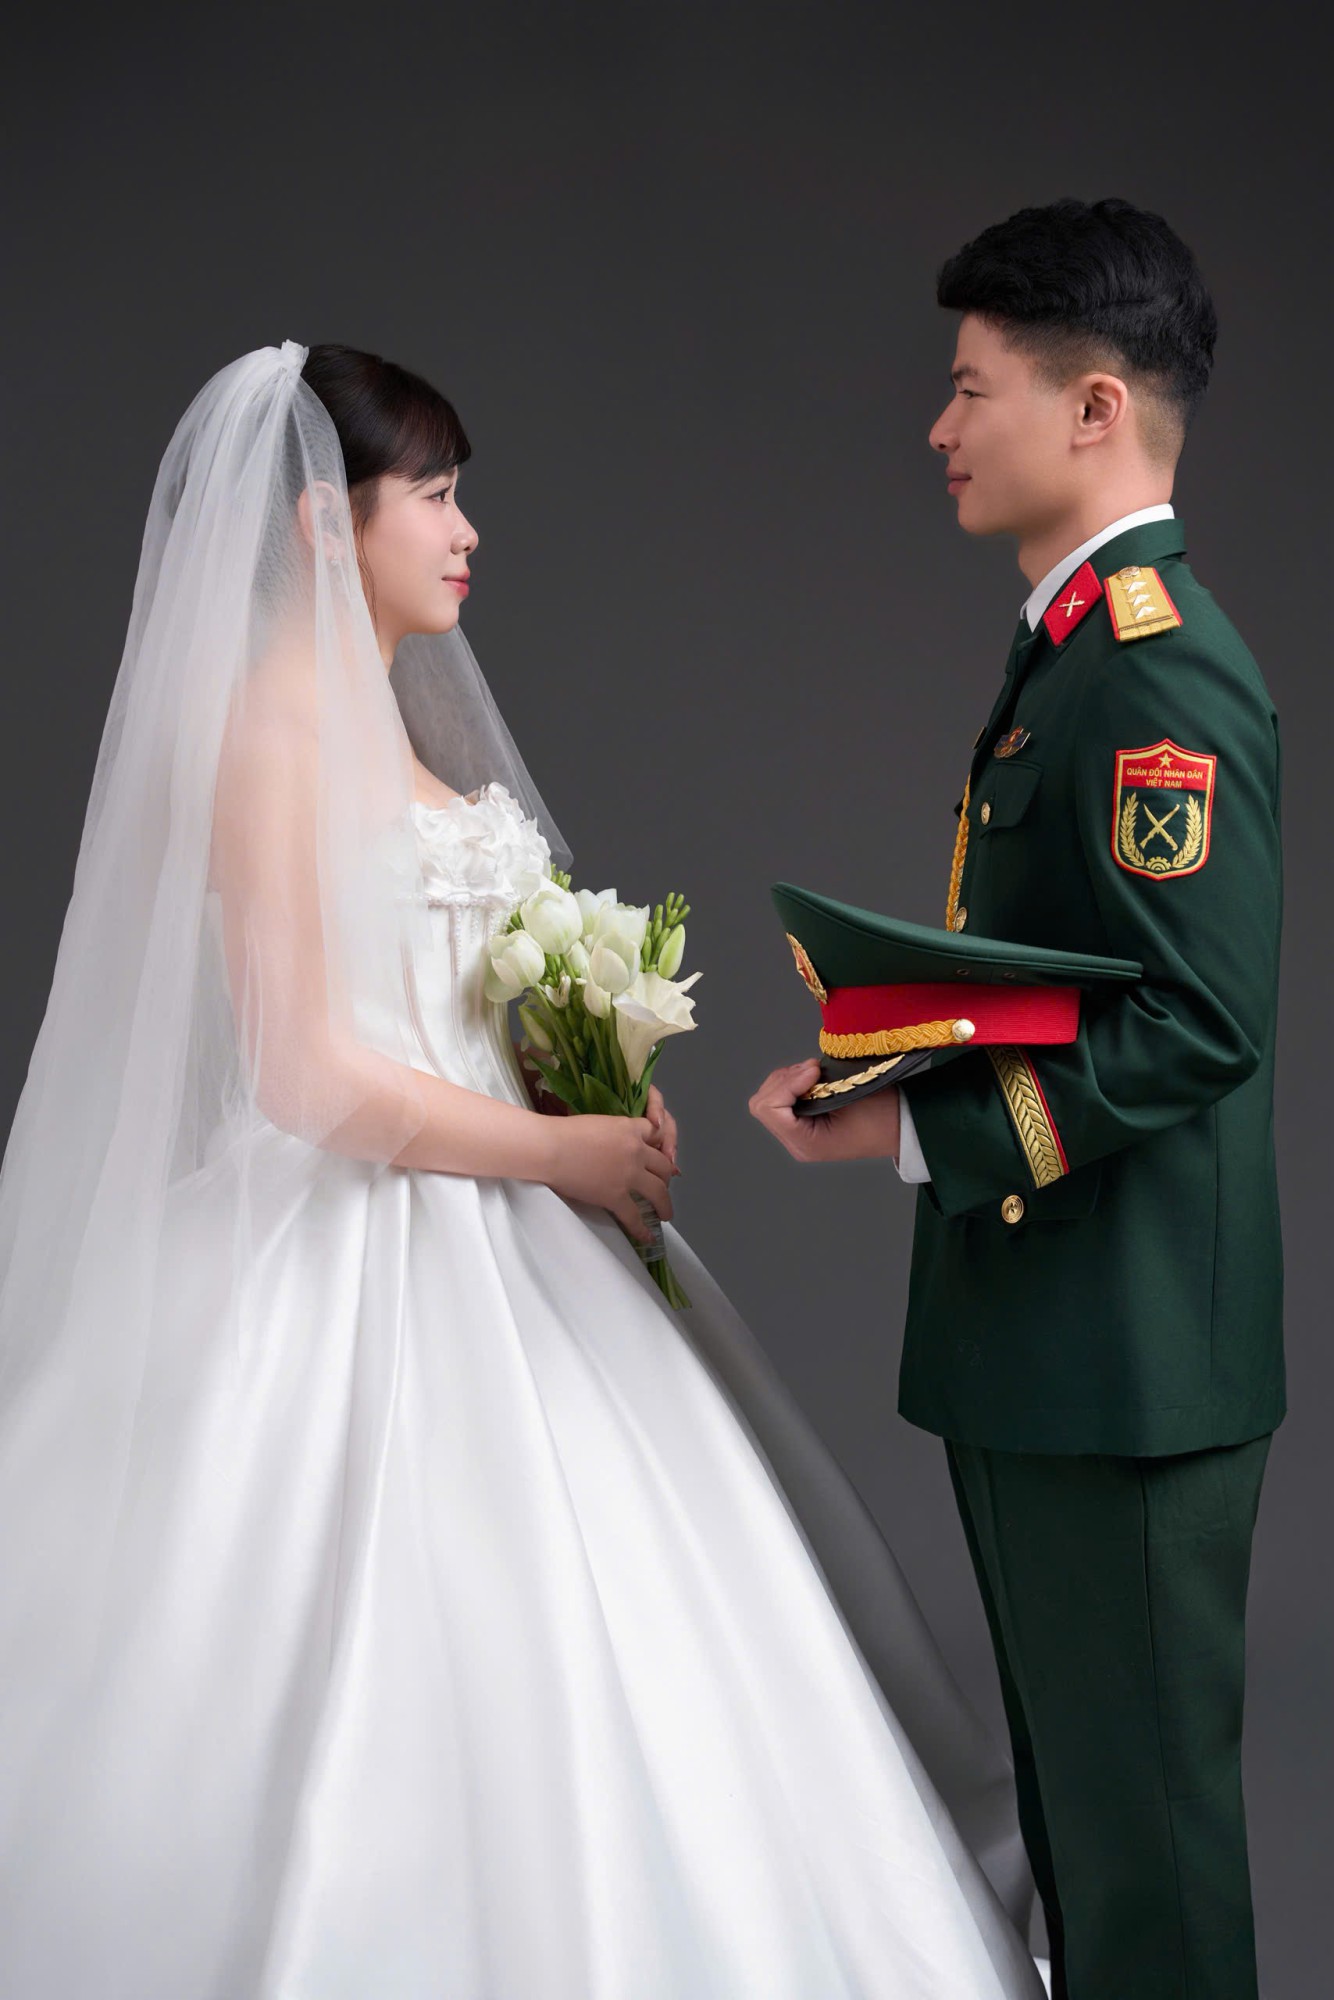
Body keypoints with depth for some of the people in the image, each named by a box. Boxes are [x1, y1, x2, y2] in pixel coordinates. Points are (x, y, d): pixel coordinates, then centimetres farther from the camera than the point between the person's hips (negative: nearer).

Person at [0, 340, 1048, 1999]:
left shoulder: (383, 713, 14)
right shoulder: (269, 724, -13)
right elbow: (307, 1074, -19)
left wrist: (596, 1096, 2)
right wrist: (560, 1151, -12)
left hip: (479, 1243, 9)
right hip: (359, 1279, -9)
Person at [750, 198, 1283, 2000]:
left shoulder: (1161, 669, -19)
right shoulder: (1076, 642, 13)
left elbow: (1202, 1026, -26)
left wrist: (920, 1131, -24)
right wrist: (902, 1068, 6)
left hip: (1123, 1358, -10)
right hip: (1045, 1340, 10)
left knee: (1143, 1802, 3)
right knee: (1076, 1777, 21)